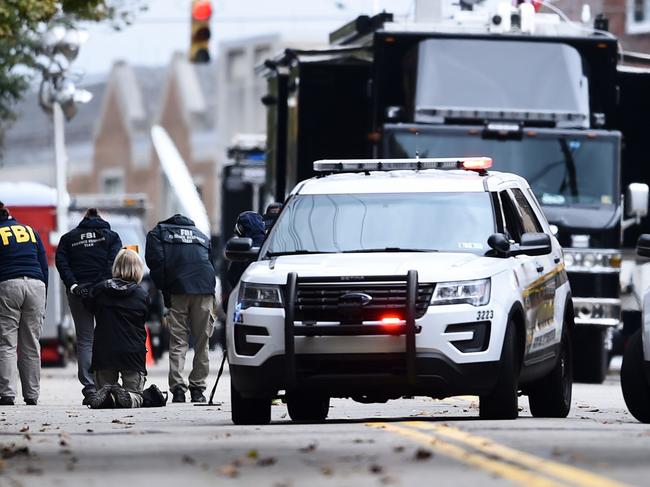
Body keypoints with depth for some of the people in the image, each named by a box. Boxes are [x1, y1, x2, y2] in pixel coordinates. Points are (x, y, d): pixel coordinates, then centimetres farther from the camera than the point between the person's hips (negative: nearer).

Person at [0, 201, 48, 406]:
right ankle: (32, 396, 6)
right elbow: (44, 266, 15)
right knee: (31, 345, 7)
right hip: (36, 284, 4)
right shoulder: (30, 230, 19)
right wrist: (43, 298, 16)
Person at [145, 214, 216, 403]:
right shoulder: (201, 235, 29)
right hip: (205, 290, 3)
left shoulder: (158, 233, 18)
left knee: (178, 342, 0)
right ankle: (198, 389, 9)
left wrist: (164, 291, 4)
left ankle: (178, 388, -11)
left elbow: (155, 261, 1)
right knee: (202, 342, 10)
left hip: (178, 290, -3)